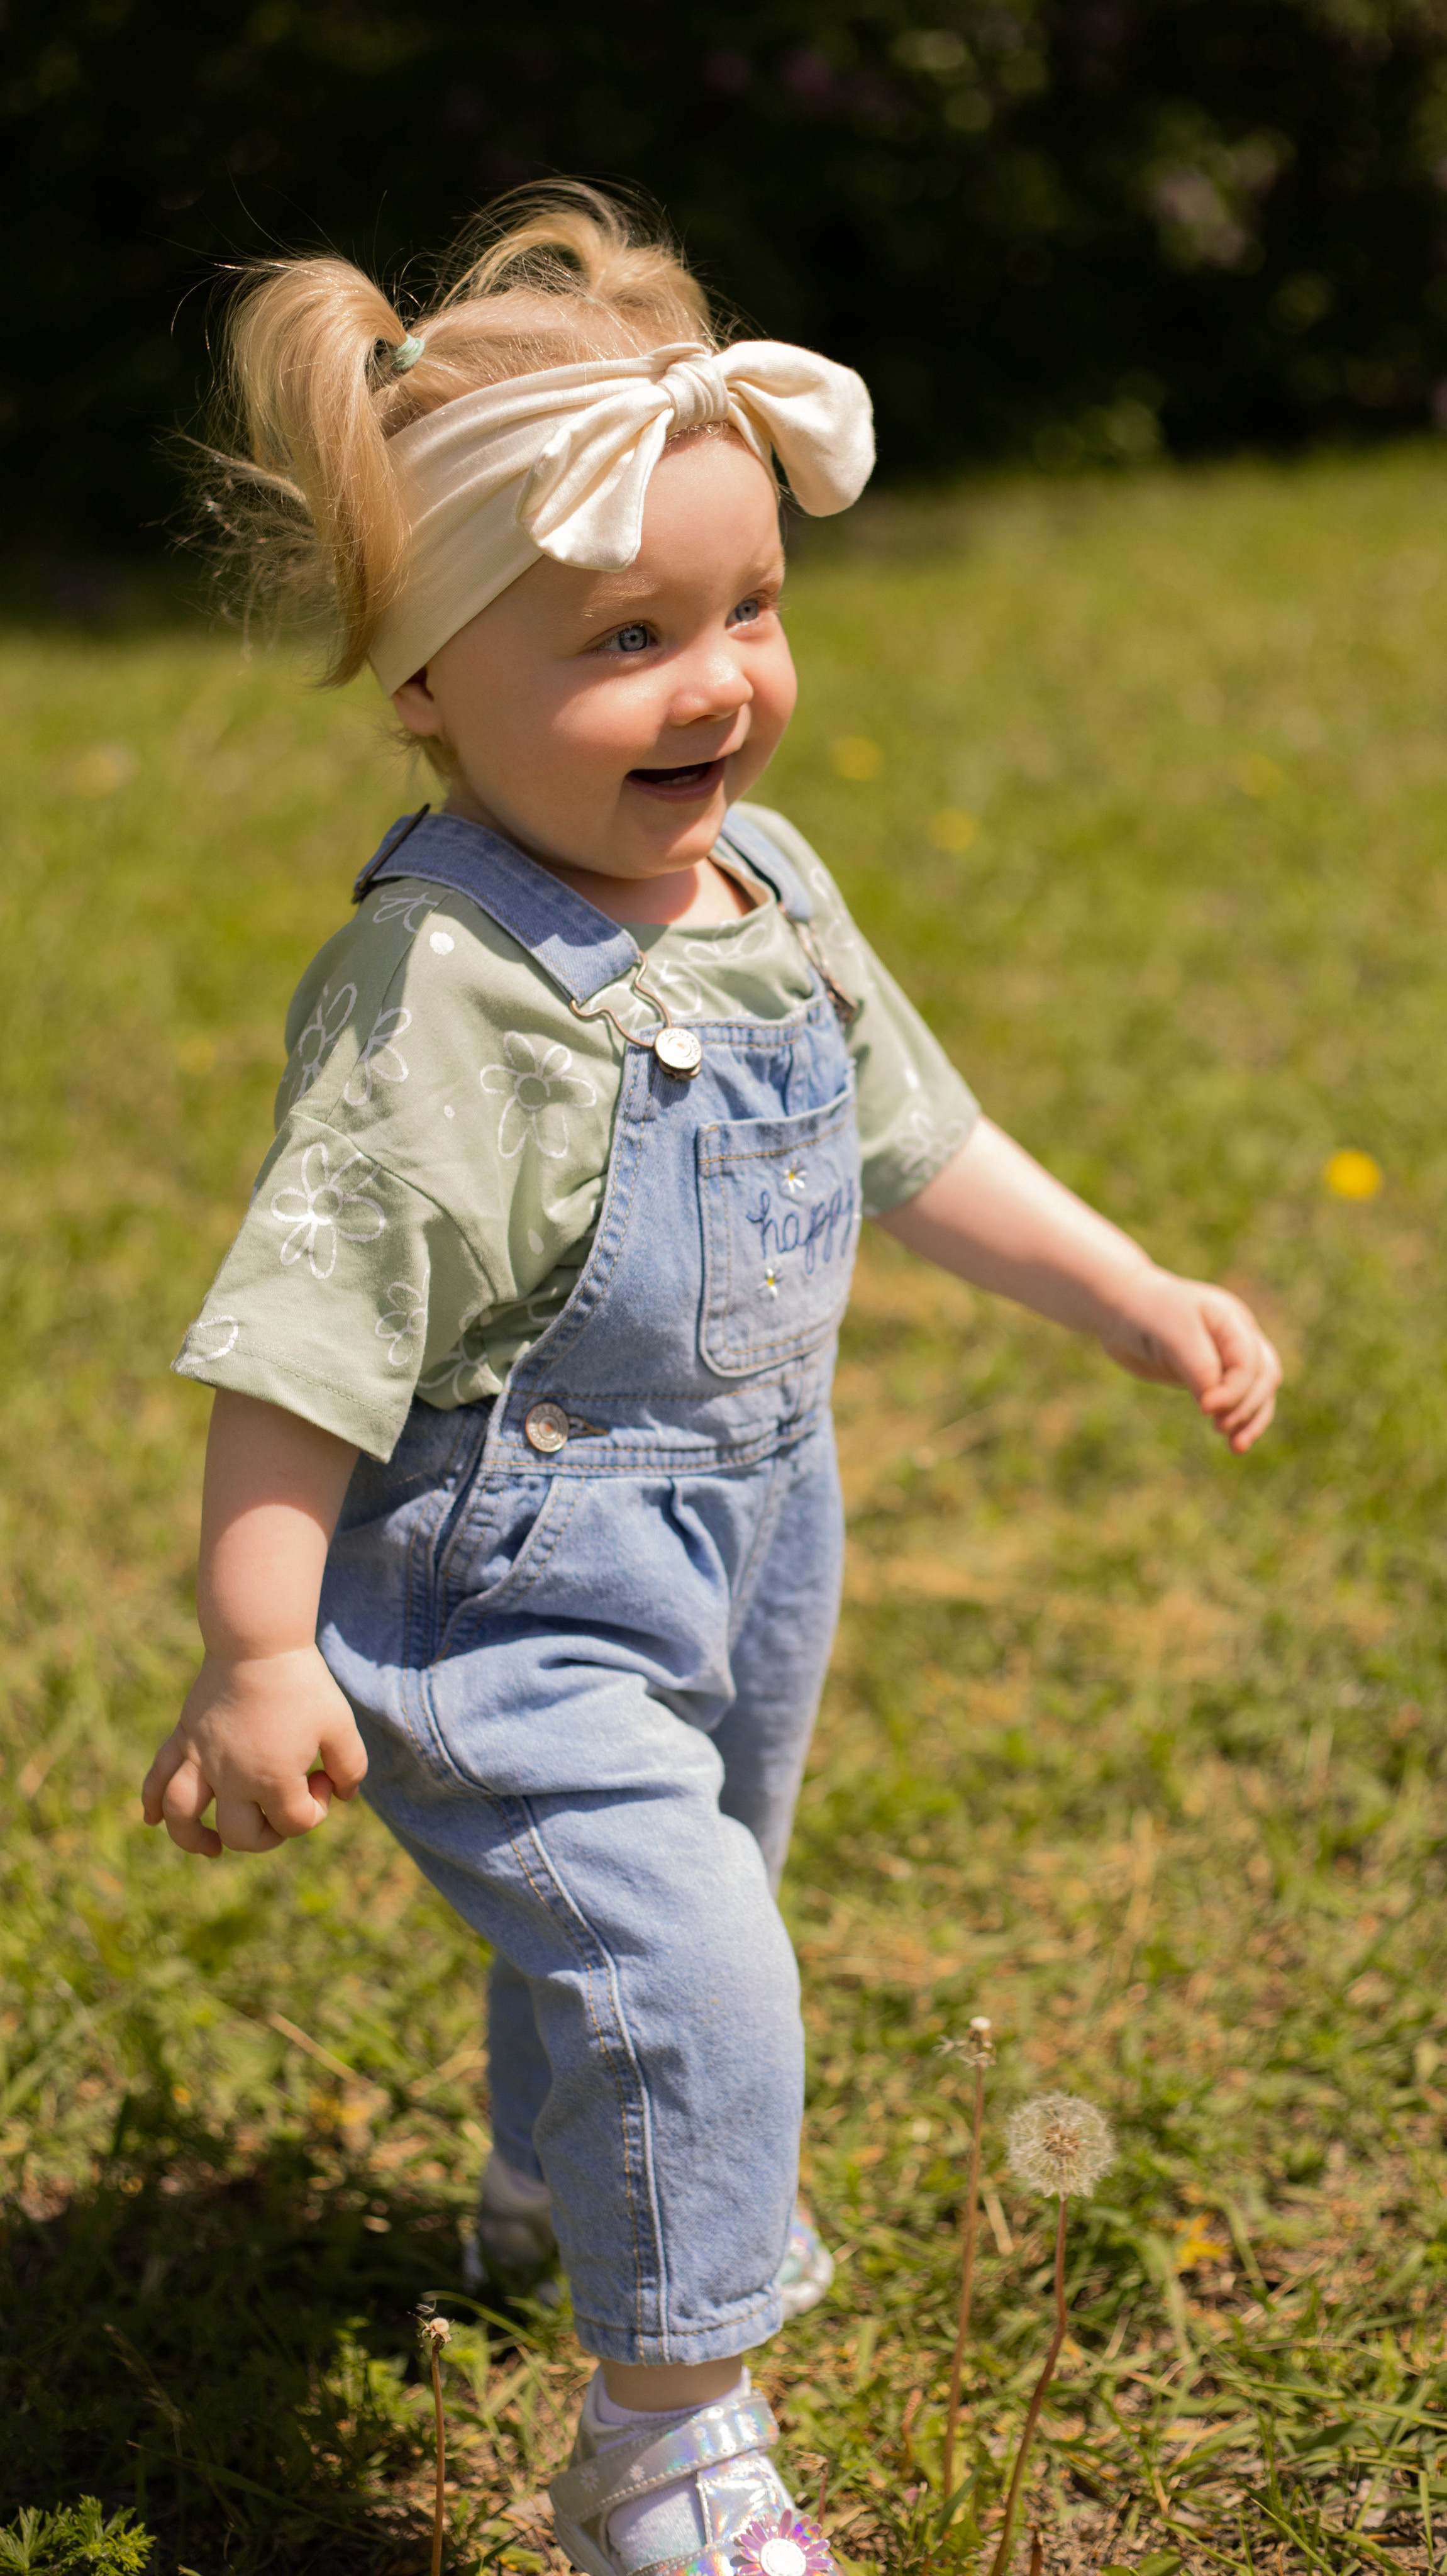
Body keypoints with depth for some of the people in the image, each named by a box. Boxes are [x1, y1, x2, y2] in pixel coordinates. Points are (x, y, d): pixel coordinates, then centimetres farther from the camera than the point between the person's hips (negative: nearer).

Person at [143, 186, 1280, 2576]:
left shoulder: (771, 890, -2)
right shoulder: (442, 1003, -28)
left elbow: (917, 1143, 12)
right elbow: (303, 1339, -27)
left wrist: (1137, 1298, 12)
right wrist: (257, 1658, -26)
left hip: (740, 1553, 9)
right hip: (507, 1598, -8)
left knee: (672, 1913, 28)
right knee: (690, 1976, -16)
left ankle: (566, 2177, 57)